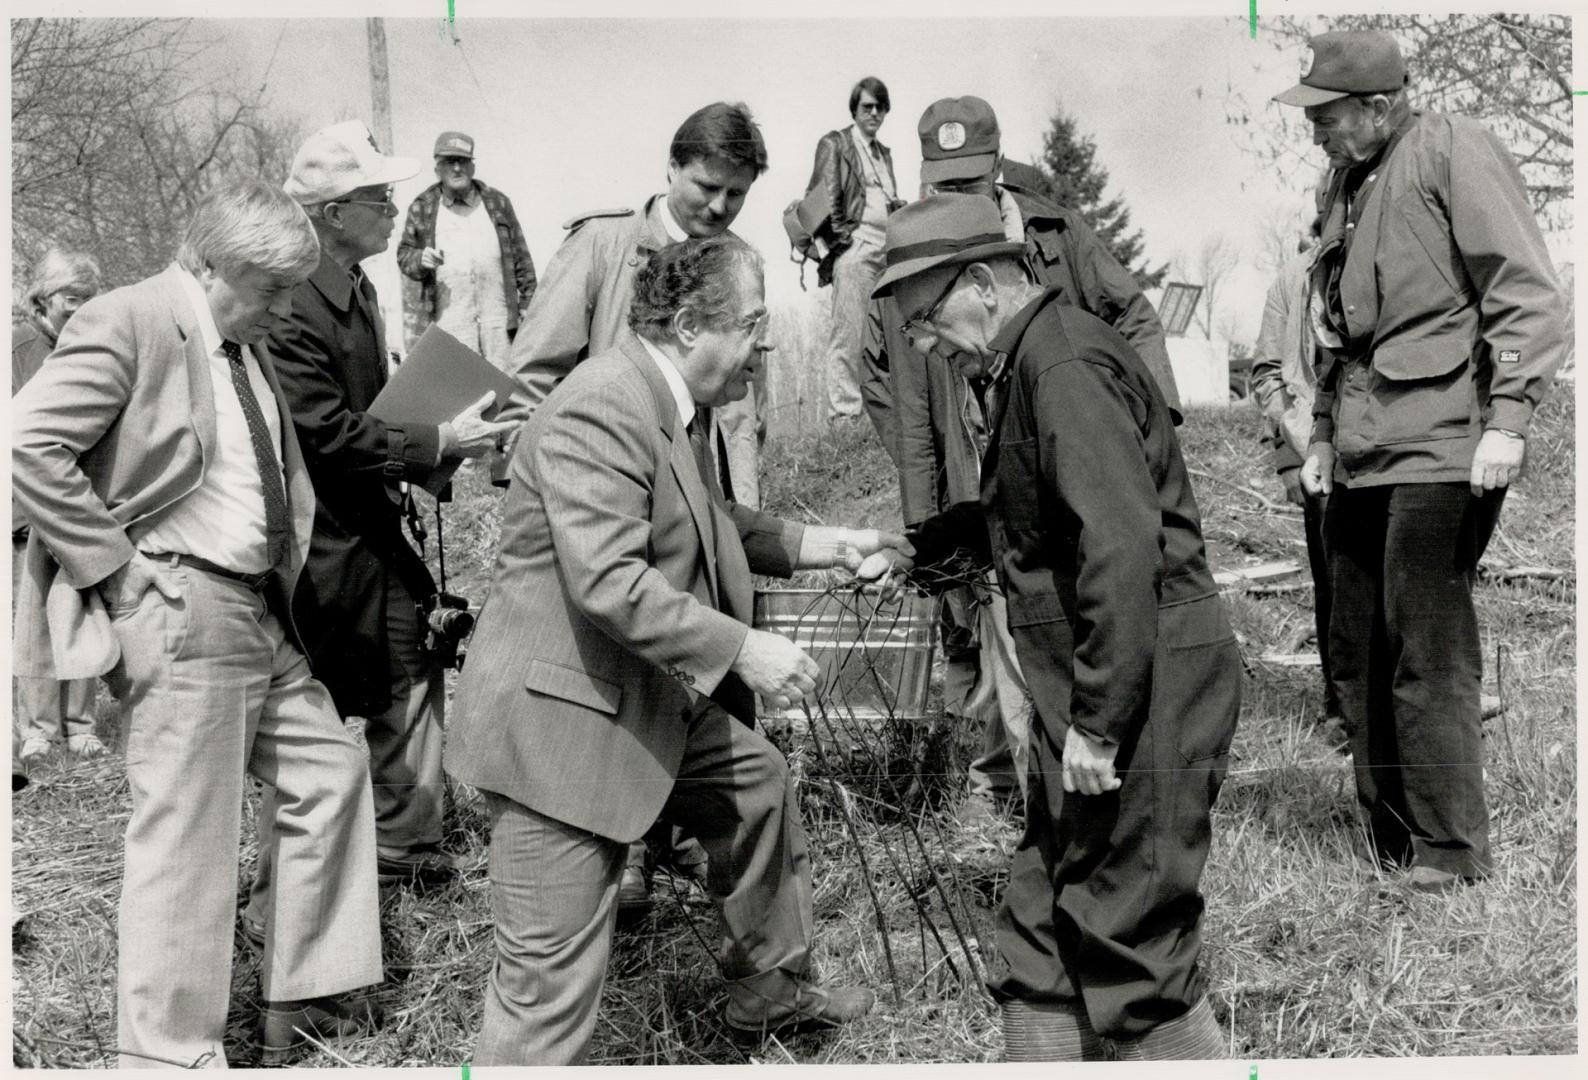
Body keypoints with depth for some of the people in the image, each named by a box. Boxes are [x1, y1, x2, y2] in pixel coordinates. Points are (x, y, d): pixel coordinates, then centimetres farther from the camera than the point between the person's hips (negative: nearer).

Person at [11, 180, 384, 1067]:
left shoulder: (247, 344, 16)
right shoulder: (128, 323, -11)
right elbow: (30, 445, -20)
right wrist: (114, 562, -16)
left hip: (260, 611, 10)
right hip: (181, 614, -9)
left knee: (330, 773, 14)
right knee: (186, 836, -3)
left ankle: (304, 1002, 26)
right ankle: (171, 1052, 12)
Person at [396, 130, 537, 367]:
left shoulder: (497, 203, 8)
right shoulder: (421, 209, 6)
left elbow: (520, 256, 10)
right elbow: (404, 254, 12)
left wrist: (527, 303, 6)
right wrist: (419, 259, -12)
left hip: (498, 316, 1)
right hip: (449, 319, -1)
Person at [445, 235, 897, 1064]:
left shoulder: (674, 406, 9)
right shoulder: (598, 412, -24)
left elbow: (701, 525, 22)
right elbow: (608, 582, -31)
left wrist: (808, 546, 11)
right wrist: (740, 649, -28)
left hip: (656, 702, 11)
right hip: (562, 719, -11)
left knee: (760, 786, 25)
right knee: (553, 971, -4)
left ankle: (771, 989, 45)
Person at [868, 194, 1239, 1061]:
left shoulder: (1065, 367, -18)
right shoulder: (1024, 364, 14)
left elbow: (1123, 548, -26)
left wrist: (1096, 723, -23)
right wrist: (919, 545, 16)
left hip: (1144, 684, -10)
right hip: (1094, 682, 10)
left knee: (1130, 933, 0)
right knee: (1042, 920, 16)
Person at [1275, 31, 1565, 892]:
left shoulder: (1455, 154, -6)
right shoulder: (1345, 183, 18)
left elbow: (1528, 297, -10)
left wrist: (1508, 419, -17)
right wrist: (1324, 432, 20)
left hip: (1440, 449, -8)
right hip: (1362, 456, 8)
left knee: (1429, 657, -5)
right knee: (1357, 656, 11)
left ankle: (1450, 856, 7)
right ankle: (1390, 847, 23)